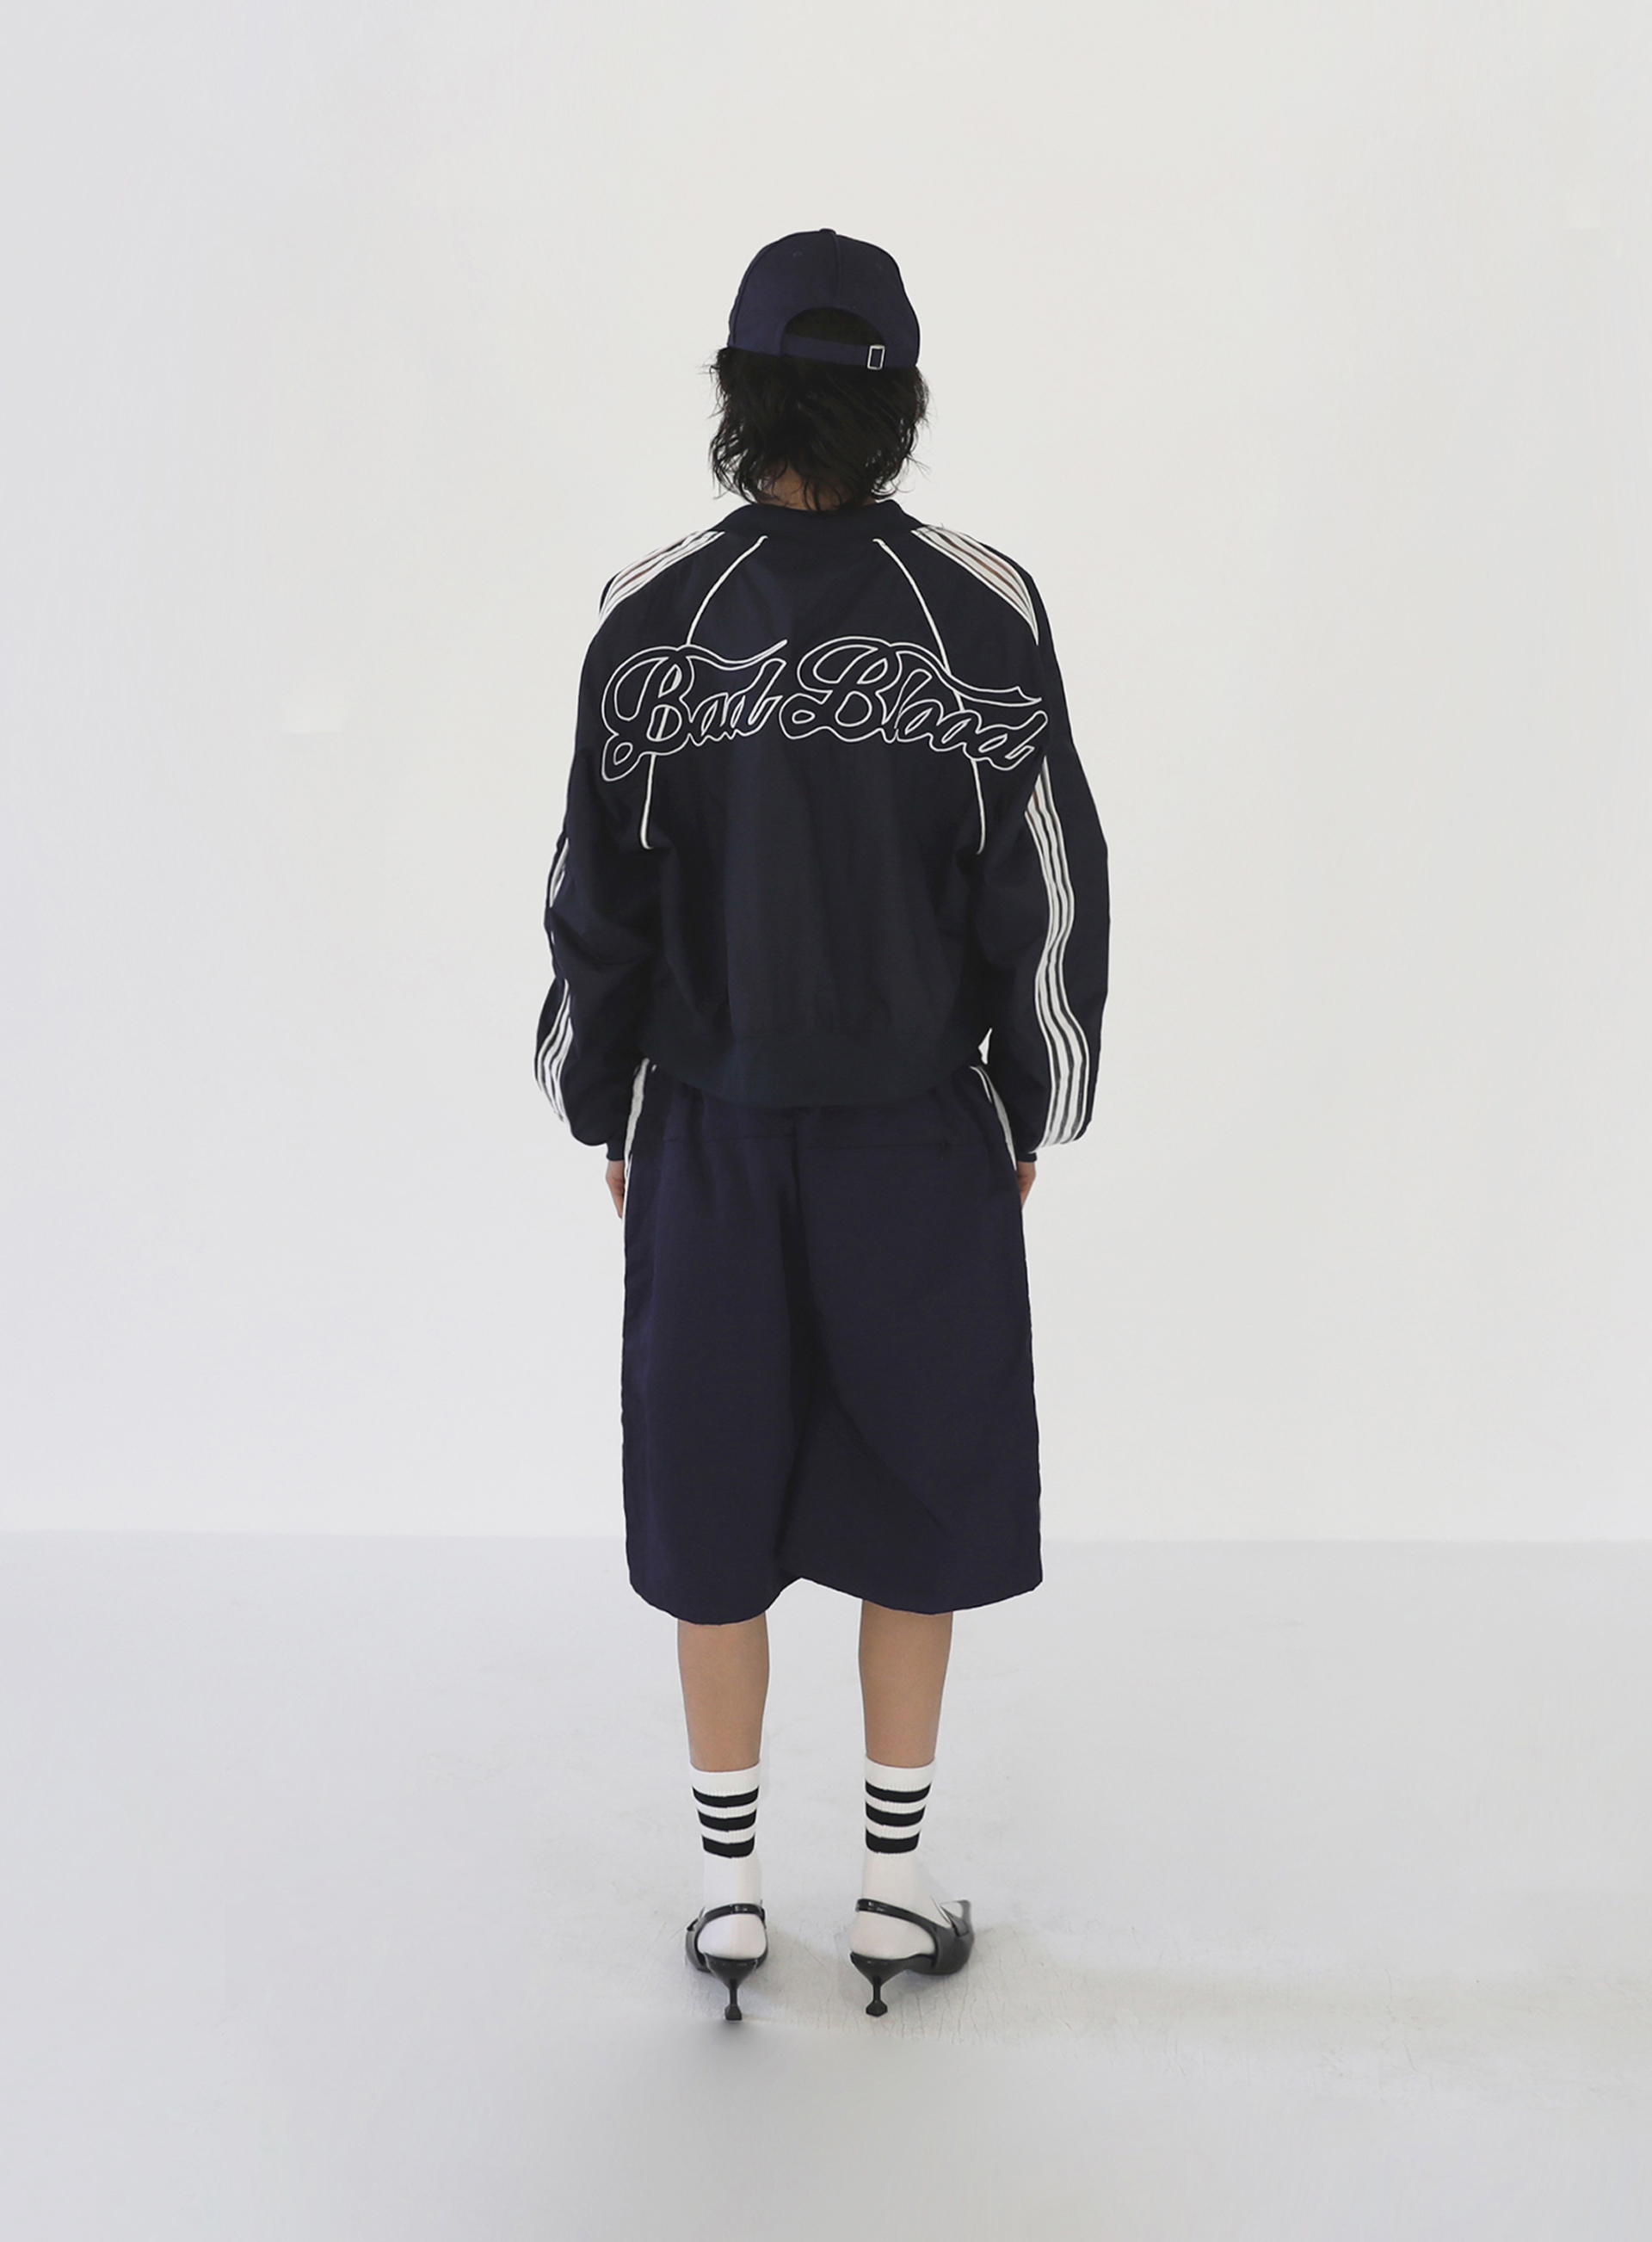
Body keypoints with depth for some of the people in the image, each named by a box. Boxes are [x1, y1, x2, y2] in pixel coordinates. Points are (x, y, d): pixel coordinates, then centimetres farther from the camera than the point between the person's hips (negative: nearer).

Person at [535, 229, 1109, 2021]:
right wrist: (1031, 1119, 7)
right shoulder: (986, 609, -6)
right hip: (925, 1140, 0)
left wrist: (604, 1116, 10)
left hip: (710, 1137, 1)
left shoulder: (651, 615, -6)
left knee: (714, 1502, 12)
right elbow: (1048, 896, -4)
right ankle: (894, 1888, 24)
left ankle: (728, 1890, 25)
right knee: (915, 1500, 13)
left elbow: (599, 897, -3)